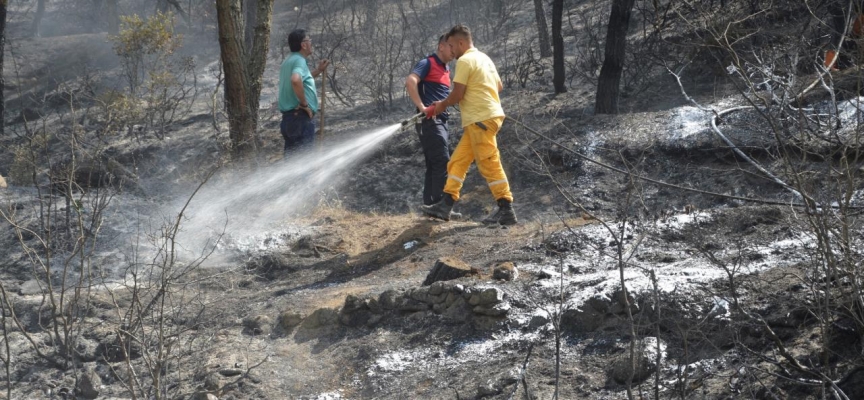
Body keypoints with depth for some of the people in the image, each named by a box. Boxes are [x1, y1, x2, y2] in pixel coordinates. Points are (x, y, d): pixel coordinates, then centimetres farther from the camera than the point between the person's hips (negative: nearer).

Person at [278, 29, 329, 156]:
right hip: (301, 117, -10)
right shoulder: (299, 60, -13)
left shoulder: (289, 60, 17)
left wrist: (318, 71, 28)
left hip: (290, 116, 10)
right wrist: (304, 104, -24)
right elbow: (295, 80, -35)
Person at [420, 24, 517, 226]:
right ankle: (445, 205, 8)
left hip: (481, 119, -10)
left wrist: (442, 105, 5)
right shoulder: (484, 58, 18)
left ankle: (506, 211, -9)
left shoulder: (465, 60, -10)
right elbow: (499, 86, 24)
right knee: (457, 161, 9)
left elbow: (457, 94, -12)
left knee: (489, 164, -9)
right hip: (486, 116, 10)